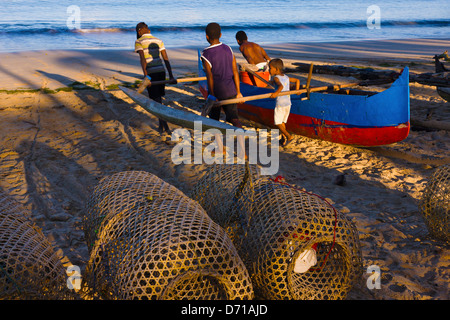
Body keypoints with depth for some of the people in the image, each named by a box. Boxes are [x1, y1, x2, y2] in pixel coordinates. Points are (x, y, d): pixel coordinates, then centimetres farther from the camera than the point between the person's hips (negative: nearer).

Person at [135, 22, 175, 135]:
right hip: (161, 71, 5)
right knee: (158, 98, 18)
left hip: (150, 73, -5)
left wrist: (145, 76, -26)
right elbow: (166, 59, 8)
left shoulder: (139, 42, -3)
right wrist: (171, 76, 5)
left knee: (156, 100, 1)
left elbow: (142, 59, -17)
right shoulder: (158, 41, 14)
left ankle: (166, 127, -4)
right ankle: (161, 126, 22)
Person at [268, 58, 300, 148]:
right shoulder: (286, 77, 13)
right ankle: (283, 138, 18)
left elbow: (281, 86, -29)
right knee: (282, 122, 18)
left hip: (280, 104, -8)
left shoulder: (276, 78, -10)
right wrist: (297, 90, 21)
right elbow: (297, 80, 22)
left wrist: (276, 92, -44)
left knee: (277, 123, 0)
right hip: (288, 103, 8)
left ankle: (289, 136, -10)